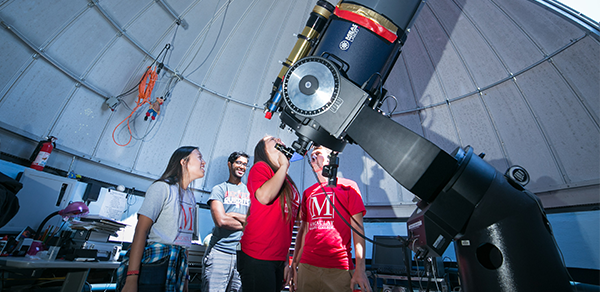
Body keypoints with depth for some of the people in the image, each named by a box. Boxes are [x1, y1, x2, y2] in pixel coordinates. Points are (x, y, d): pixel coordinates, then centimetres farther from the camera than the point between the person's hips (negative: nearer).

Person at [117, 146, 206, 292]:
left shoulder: (191, 196, 14)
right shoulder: (163, 187, -8)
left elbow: (185, 237, 13)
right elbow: (141, 230, -15)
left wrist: (185, 279, 12)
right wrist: (131, 279, -21)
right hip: (154, 261, -6)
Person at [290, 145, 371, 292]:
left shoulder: (348, 186, 0)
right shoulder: (308, 193, 12)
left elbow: (357, 228, -4)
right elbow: (303, 230, 13)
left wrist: (360, 269, -11)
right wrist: (295, 265, 8)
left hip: (339, 268, -3)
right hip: (307, 266, 4)